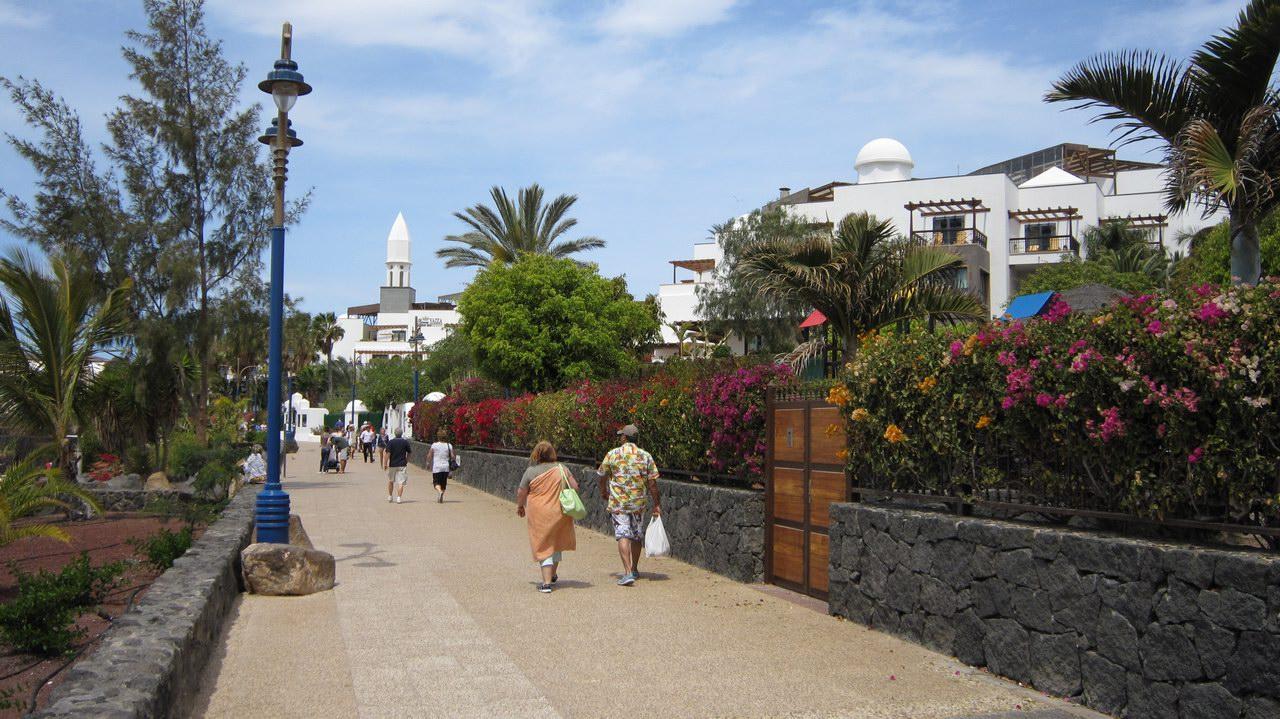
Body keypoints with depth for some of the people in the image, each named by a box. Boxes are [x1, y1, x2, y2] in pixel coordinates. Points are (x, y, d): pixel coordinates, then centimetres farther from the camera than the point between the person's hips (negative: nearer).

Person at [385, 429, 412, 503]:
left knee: (390, 481, 18)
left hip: (392, 464, 0)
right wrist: (406, 461, 21)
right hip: (402, 465, 0)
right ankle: (398, 498, -9)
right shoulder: (406, 442, 0)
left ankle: (389, 497, 25)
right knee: (401, 482, -1)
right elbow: (409, 453, 7)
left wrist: (386, 463, -7)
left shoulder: (390, 442, -4)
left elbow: (388, 453, -11)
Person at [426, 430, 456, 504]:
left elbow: (429, 456, -7)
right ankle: (440, 498, 17)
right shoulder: (449, 445, 0)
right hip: (446, 467, 2)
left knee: (436, 482, 2)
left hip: (436, 467, -2)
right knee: (443, 483, 13)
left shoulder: (434, 445, -6)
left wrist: (428, 462, 11)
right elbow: (453, 457, -4)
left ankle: (440, 491, -27)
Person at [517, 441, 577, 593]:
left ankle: (546, 583, -5)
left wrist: (519, 506, 15)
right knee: (556, 543, 23)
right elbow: (575, 486, 2)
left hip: (540, 515, -3)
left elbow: (521, 493, -3)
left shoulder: (531, 471, -9)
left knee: (544, 548, 4)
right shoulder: (561, 469, -1)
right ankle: (553, 575, 38)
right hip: (560, 512, 3)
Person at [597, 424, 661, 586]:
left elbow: (602, 476, 8)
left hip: (618, 502, -3)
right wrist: (656, 504, 3)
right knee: (637, 536, 17)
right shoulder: (646, 456, -1)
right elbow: (652, 482, -3)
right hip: (639, 502, 3)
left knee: (623, 536, -7)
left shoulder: (612, 454, -4)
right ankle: (634, 570, 29)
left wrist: (603, 492, 27)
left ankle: (628, 572, -19)